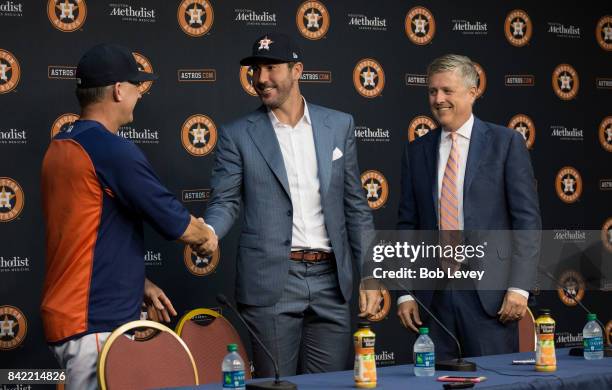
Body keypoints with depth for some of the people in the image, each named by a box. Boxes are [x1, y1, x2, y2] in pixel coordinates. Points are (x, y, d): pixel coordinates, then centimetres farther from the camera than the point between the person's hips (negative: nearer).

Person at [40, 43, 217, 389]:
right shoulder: (112, 149, -16)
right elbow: (175, 222, -12)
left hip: (72, 317, 10)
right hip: (97, 326, -10)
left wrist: (141, 285, 22)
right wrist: (206, 237, 9)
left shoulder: (60, 147, 13)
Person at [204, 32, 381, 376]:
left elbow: (355, 206, 10)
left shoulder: (339, 125, 9)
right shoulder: (238, 135, 3)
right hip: (272, 283, -2)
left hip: (330, 280, 2)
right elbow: (225, 202, 1)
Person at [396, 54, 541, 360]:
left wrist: (519, 287, -10)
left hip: (489, 292, -3)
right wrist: (405, 293, 5)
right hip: (433, 294, 3)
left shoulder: (506, 142, 1)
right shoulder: (416, 151, 11)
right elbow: (407, 225, 12)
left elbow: (527, 220, -3)